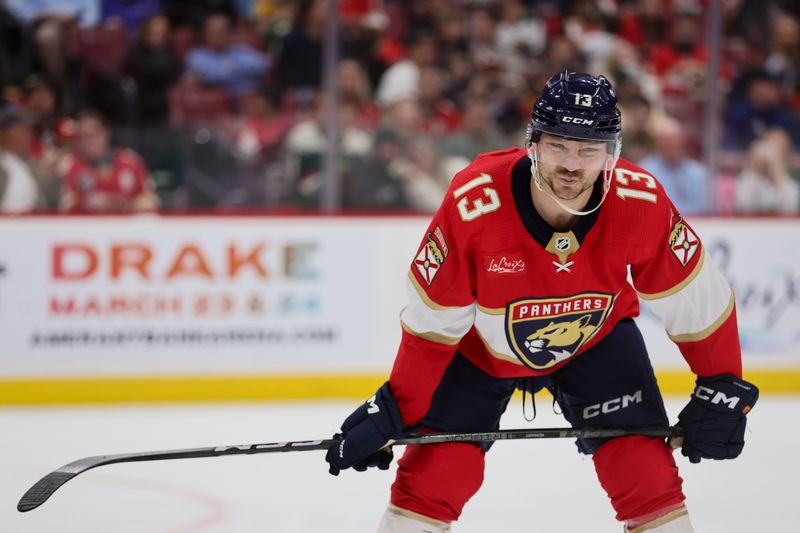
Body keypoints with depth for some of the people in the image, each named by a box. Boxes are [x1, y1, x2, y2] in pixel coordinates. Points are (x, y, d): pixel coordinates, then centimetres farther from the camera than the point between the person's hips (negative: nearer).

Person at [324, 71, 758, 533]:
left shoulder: (640, 203, -29)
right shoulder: (474, 204, -33)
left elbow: (699, 299, -13)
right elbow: (432, 320, -20)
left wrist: (723, 389, -9)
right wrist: (396, 412, -15)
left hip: (596, 336, 1)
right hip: (483, 343, -1)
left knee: (647, 472, -11)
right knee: (432, 475, -10)